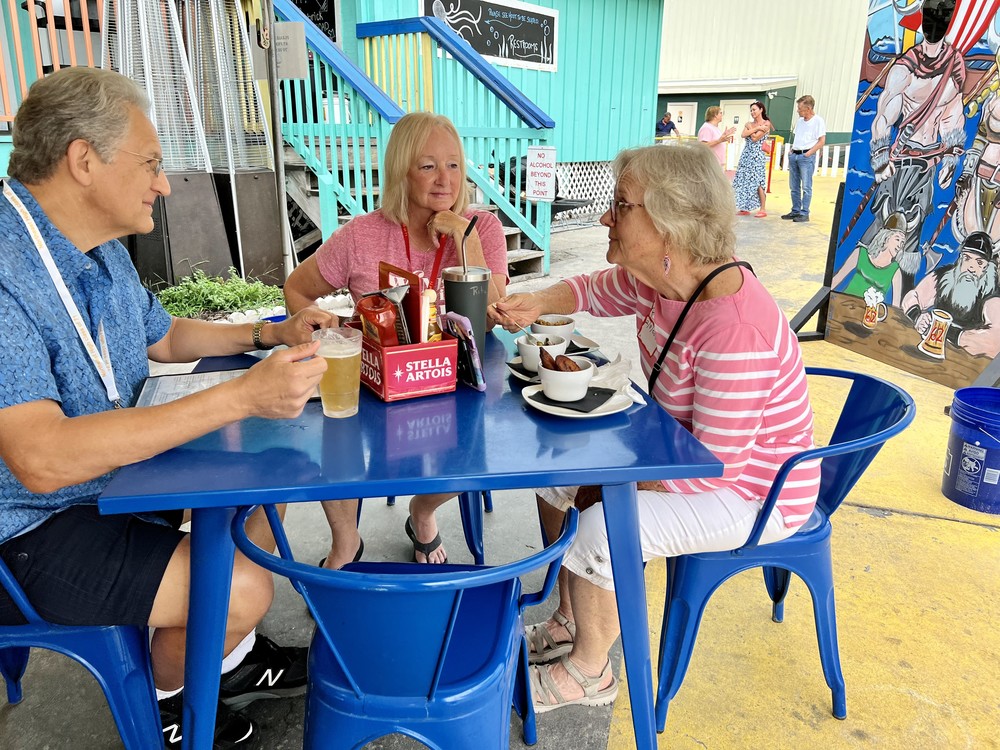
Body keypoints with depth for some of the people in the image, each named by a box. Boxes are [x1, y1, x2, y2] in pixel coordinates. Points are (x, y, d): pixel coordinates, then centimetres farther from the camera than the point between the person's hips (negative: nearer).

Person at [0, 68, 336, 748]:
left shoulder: (102, 251, 4)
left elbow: (164, 337, 20)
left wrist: (268, 334, 8)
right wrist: (241, 396, -39)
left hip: (112, 472, 10)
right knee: (241, 588, -21)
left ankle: (233, 659, 28)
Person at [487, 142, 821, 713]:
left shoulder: (736, 332, -36)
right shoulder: (659, 280, -10)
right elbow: (594, 291, 10)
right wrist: (536, 303, -12)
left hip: (752, 491, -9)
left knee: (600, 531, -24)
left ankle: (588, 671, 8)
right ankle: (570, 621, 23)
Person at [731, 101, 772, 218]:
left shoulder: (766, 123, -3)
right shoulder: (749, 123, 14)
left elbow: (754, 138, -13)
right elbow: (743, 135, -6)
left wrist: (750, 128, 0)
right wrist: (757, 128, -10)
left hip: (757, 155, -6)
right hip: (746, 154, 6)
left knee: (758, 182, -9)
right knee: (744, 181, 4)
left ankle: (762, 209, -5)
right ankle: (745, 208, 11)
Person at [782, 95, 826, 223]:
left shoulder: (818, 121, -5)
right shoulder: (799, 121, 16)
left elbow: (821, 142, -8)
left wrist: (808, 153, -13)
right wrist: (791, 151, 12)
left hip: (806, 156, -7)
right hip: (794, 155, 7)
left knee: (806, 187, -6)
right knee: (794, 186, 9)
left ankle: (804, 213, -4)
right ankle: (795, 211, 18)